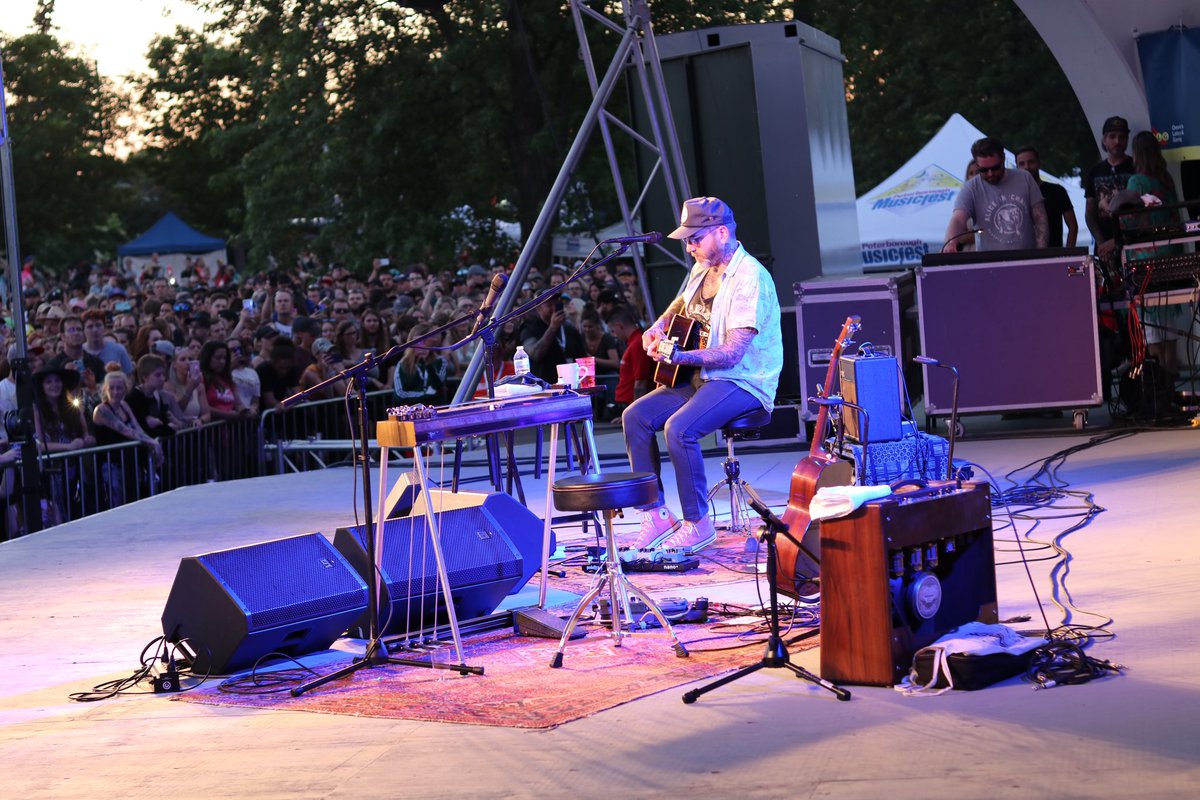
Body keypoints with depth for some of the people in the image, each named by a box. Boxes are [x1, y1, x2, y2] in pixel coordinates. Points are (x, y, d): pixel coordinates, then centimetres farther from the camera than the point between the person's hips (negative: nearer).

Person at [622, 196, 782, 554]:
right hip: (702, 376, 9)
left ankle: (697, 524, -15)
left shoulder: (750, 278, -20)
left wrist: (679, 357, -36)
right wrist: (659, 327, 10)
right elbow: (681, 303, 31)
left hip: (743, 381, -9)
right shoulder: (703, 269, 8)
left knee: (679, 428, -31)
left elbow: (733, 352, -26)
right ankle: (656, 515, -2)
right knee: (635, 416, -6)